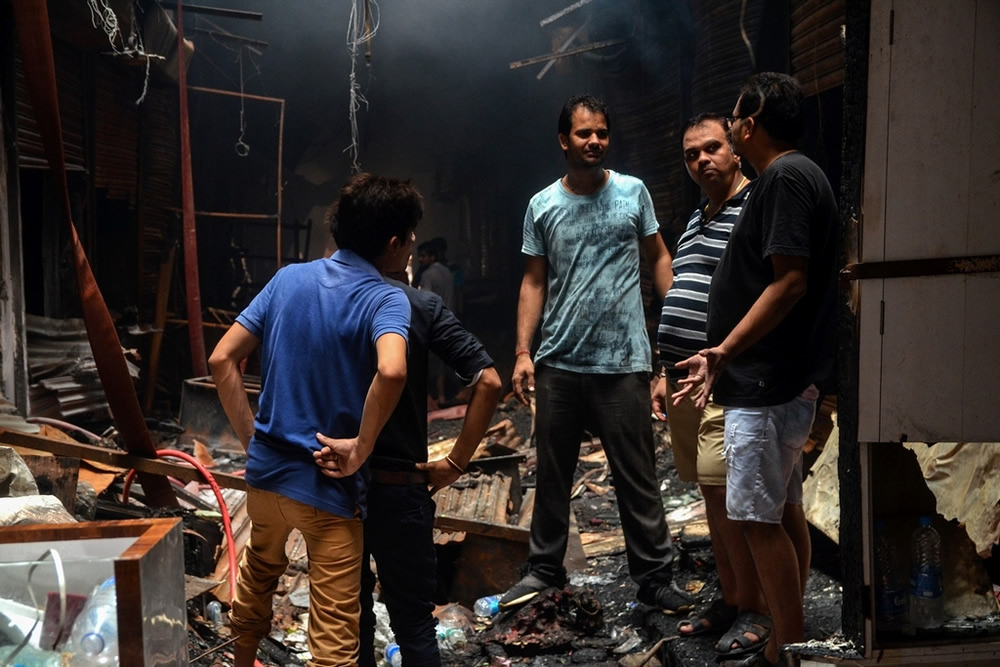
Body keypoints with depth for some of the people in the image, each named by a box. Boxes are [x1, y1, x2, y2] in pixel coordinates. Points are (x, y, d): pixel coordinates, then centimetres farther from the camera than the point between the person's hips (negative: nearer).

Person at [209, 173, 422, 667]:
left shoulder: (288, 278, 1)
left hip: (266, 471, 7)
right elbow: (391, 371, -37)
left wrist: (250, 438, 5)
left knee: (257, 575, 34)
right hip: (329, 485, -6)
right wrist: (361, 446, -23)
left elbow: (221, 360, 0)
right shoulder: (386, 300, -15)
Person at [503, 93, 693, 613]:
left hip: (623, 362, -2)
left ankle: (654, 576, 15)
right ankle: (544, 569, 26)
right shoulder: (542, 206, 5)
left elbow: (658, 257, 9)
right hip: (558, 362, 2)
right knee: (552, 474, 12)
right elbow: (533, 282, 7)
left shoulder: (633, 192, 3)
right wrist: (522, 351, -1)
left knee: (637, 476, 3)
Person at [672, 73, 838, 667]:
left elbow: (790, 282, -23)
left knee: (759, 517, -6)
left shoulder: (786, 177, -14)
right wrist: (727, 354, 25)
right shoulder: (796, 175, 17)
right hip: (787, 379, 11)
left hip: (768, 382, -11)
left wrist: (725, 350, -27)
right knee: (784, 511, 15)